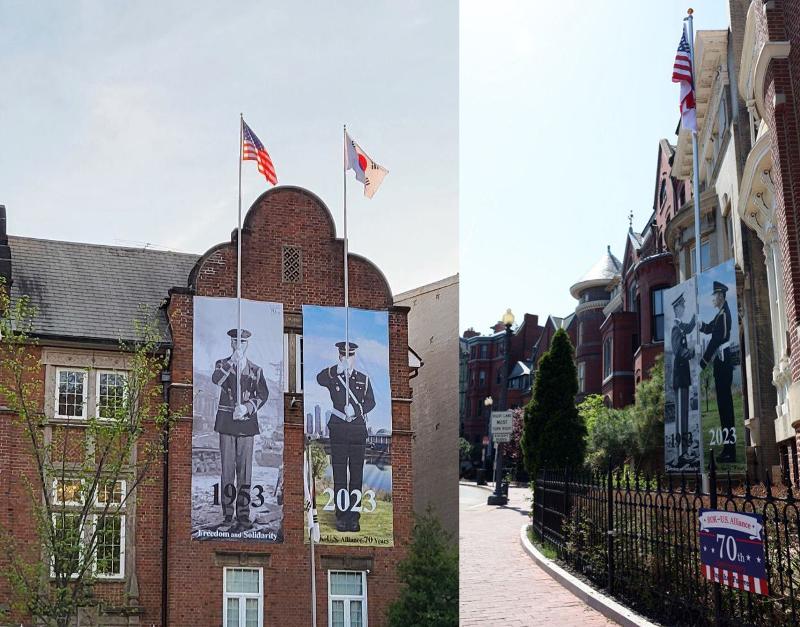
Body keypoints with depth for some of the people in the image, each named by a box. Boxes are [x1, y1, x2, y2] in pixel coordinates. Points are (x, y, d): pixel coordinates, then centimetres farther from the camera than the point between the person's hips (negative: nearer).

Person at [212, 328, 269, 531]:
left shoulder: (255, 370, 12)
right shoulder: (222, 364, 8)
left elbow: (263, 394, 6)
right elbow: (216, 380, -14)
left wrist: (246, 408, -9)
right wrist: (233, 361, -25)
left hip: (247, 422, 0)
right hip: (226, 421, 0)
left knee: (244, 469, -2)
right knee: (227, 467, 1)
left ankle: (243, 517, 0)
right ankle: (227, 514, 7)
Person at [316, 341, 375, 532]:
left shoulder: (363, 379, 13)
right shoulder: (332, 378, 7)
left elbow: (371, 402, 3)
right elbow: (320, 379, -17)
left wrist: (356, 410, -15)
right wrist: (338, 369, -31)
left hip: (358, 430, 1)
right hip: (338, 430, -1)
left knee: (356, 474, 2)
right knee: (339, 474, -1)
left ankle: (354, 516, 6)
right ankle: (341, 516, 2)